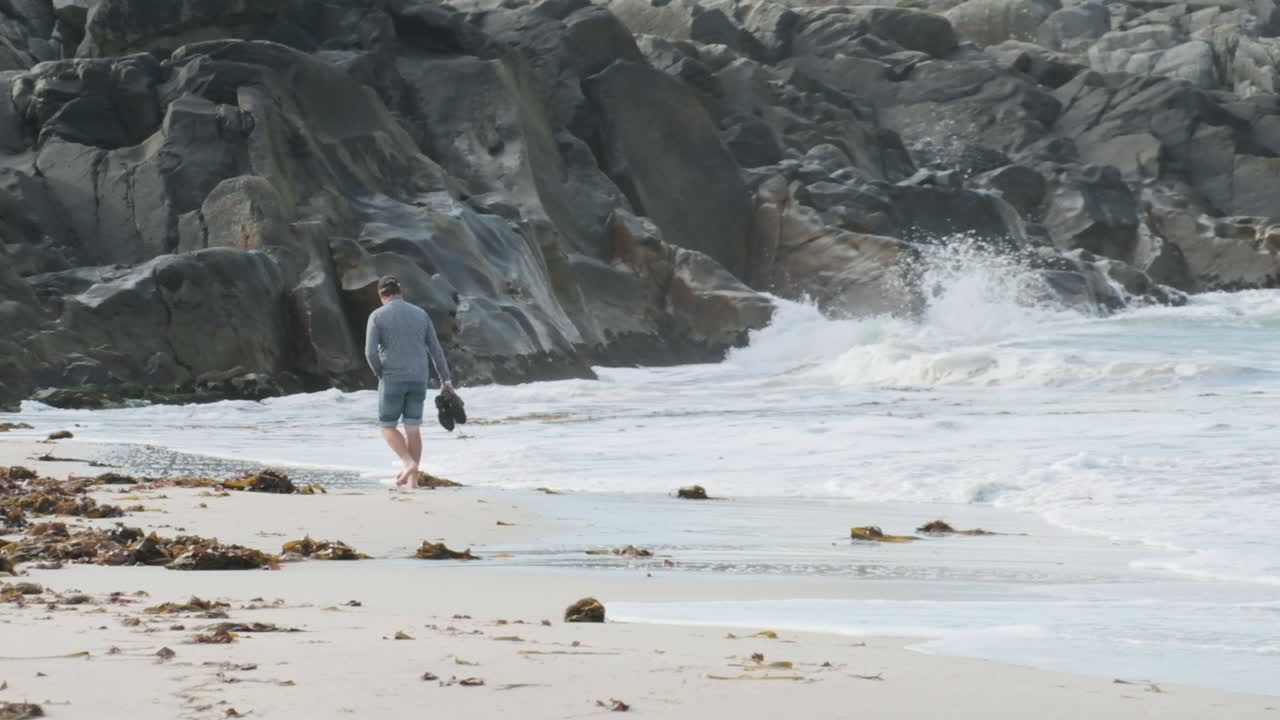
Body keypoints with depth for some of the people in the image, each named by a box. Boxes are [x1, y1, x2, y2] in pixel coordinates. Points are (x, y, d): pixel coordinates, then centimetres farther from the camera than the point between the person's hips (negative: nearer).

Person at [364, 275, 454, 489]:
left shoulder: (377, 316, -6)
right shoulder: (420, 314, 6)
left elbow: (371, 353, -14)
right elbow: (435, 349, 9)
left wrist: (381, 374, 5)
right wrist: (445, 378, 20)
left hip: (392, 380, -4)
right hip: (418, 381, 4)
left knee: (387, 427, 10)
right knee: (412, 430, 10)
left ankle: (409, 464, -10)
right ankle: (412, 479, 9)